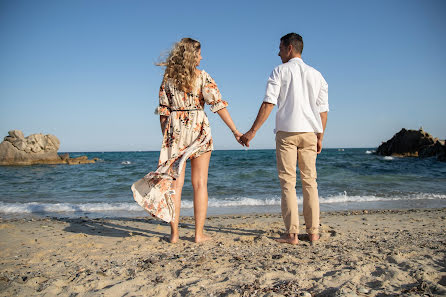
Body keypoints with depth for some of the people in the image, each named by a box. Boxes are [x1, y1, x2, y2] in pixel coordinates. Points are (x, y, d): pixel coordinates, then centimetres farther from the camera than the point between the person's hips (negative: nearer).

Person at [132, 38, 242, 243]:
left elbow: (163, 111, 6)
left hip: (174, 130, 3)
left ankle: (174, 233, 10)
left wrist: (166, 137, 13)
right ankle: (199, 233, 8)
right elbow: (218, 104, -9)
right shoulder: (201, 76, -1)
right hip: (198, 129, -2)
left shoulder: (168, 79, 8)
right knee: (200, 183, 3)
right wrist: (234, 130, -9)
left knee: (174, 182, 6)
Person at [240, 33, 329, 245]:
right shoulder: (316, 74, 13)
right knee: (309, 182, 9)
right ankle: (313, 232, 12)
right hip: (309, 132, 4)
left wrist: (253, 131, -8)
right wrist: (320, 138, 15)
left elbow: (268, 103, -9)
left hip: (286, 132, -4)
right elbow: (323, 110, 10)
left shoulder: (280, 71, 1)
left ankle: (292, 234, -2)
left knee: (288, 182, -1)